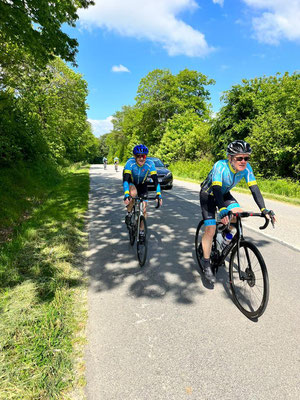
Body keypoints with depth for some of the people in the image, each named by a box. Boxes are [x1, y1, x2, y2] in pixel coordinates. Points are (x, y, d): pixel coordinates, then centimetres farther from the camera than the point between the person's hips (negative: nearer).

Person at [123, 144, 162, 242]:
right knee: (133, 193, -38)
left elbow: (155, 180, -30)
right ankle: (129, 213, -11)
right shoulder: (130, 163, -31)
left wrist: (158, 195, -43)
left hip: (142, 185, 2)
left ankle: (142, 231, 16)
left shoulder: (150, 164, -27)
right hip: (131, 183, -1)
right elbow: (125, 179, -38)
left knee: (144, 209, -5)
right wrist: (126, 195, -52)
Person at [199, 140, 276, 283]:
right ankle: (206, 263, 2)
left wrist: (263, 209, -34)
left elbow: (254, 188, -22)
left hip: (224, 194, 5)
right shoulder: (220, 166, -35)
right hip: (208, 194, -5)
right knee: (210, 229, -13)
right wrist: (222, 210, -58)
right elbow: (216, 189, -44)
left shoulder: (246, 168, -19)